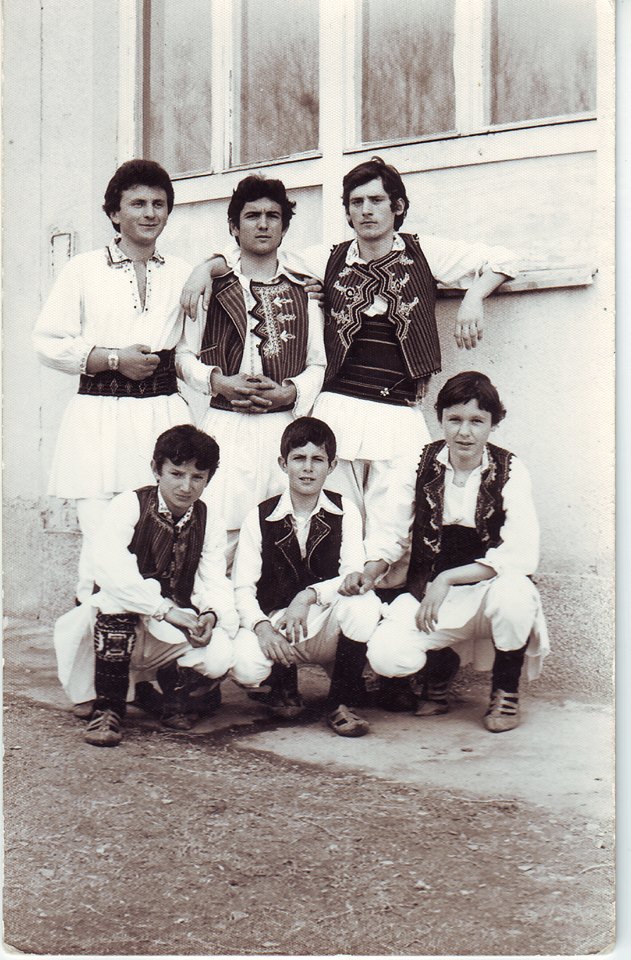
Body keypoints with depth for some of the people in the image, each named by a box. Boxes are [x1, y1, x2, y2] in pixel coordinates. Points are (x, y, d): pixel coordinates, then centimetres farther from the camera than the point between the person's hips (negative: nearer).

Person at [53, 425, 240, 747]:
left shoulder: (210, 521, 2)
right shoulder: (129, 505, -12)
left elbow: (215, 582, -6)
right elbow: (108, 568, -28)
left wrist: (211, 614, -29)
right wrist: (165, 609, -32)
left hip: (174, 631, 2)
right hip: (116, 624, -2)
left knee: (219, 658, -26)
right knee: (118, 593, -35)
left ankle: (172, 685, 10)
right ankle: (108, 709, -25)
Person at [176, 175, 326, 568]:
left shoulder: (303, 289, 14)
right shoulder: (213, 284, 9)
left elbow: (319, 363, 12)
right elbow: (184, 355, 9)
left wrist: (290, 392, -6)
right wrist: (219, 381, -7)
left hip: (286, 428, 2)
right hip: (227, 428, -1)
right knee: (220, 535, -9)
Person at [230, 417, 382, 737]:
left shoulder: (345, 512, 2)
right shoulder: (259, 518, 0)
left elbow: (354, 576, -9)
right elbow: (242, 588, -5)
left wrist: (308, 596, -26)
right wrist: (262, 626, -25)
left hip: (327, 625, 1)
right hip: (275, 620, 0)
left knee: (364, 601, -32)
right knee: (244, 666, -32)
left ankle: (341, 703, -13)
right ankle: (284, 683, 10)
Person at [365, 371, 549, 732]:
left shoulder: (510, 470, -9)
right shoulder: (422, 463, -1)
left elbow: (522, 554, -21)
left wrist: (446, 579, -26)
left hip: (489, 590, -2)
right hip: (429, 594, 2)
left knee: (511, 592, -37)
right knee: (385, 654, -25)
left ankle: (506, 689, -5)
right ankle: (441, 667, 15)